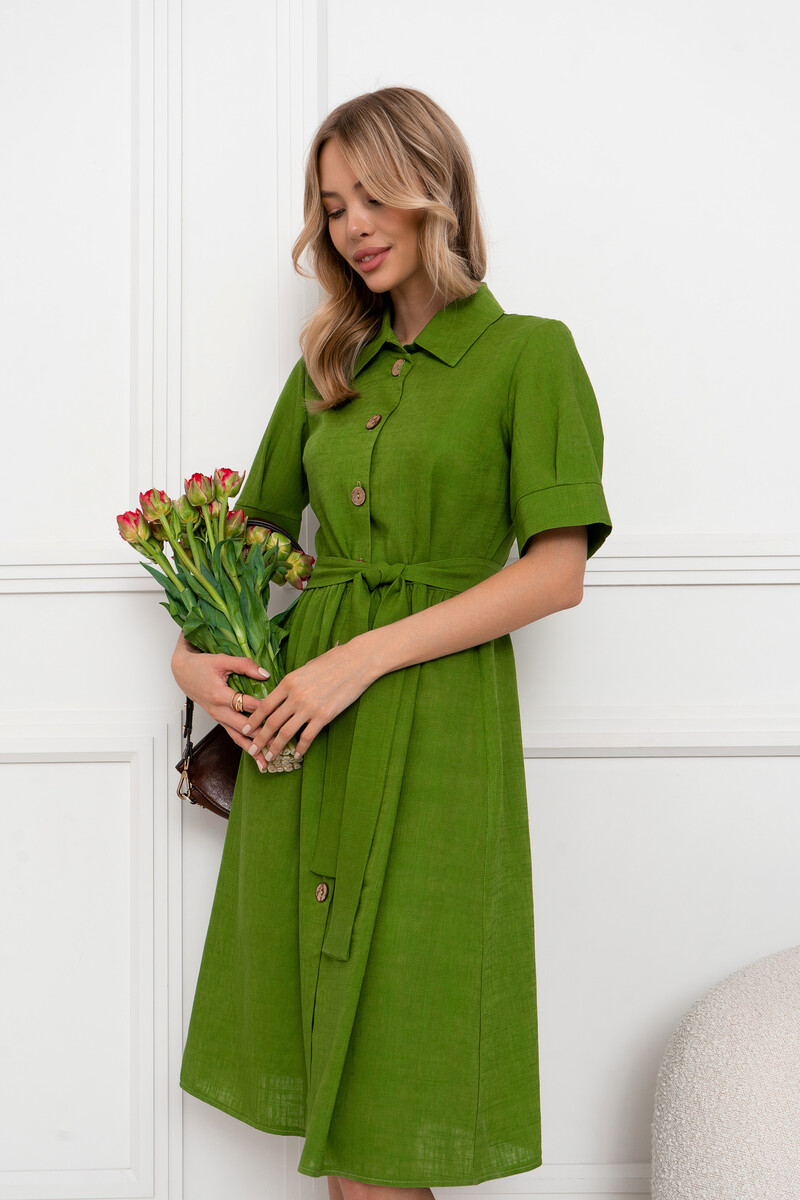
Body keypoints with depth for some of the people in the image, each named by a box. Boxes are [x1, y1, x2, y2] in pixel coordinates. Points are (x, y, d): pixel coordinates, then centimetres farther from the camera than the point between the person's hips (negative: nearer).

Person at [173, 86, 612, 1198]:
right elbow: (254, 532, 20)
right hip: (302, 709, 5)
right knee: (327, 1051, 10)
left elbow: (556, 573, -10)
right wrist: (191, 649, 1)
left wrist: (365, 657, -14)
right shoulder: (329, 367, 14)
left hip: (435, 720, -5)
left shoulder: (529, 352, -2)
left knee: (396, 1050, 2)